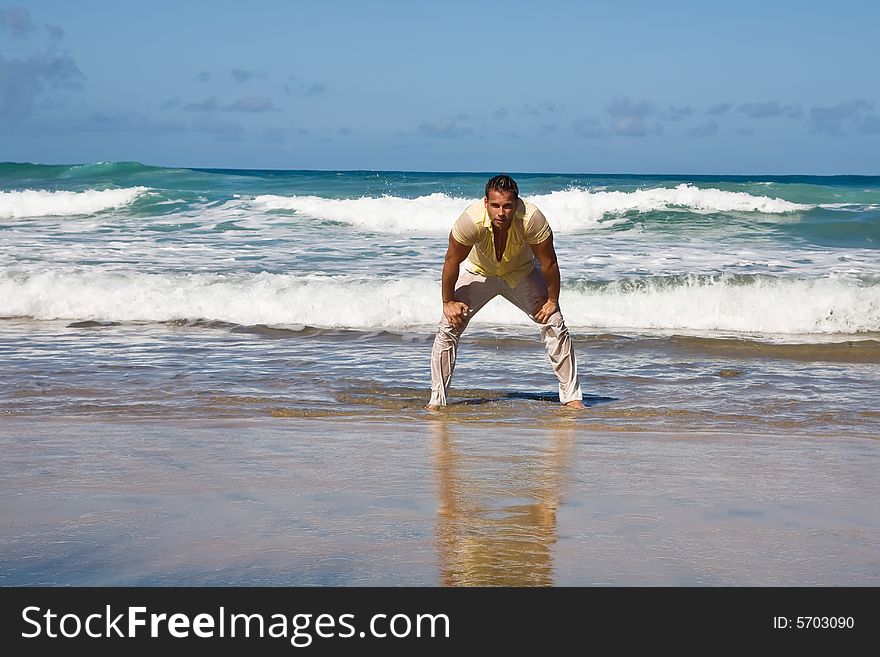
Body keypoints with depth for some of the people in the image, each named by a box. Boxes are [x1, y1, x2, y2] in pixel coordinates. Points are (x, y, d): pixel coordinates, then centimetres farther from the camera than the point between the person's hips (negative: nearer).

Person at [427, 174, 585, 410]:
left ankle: (571, 397, 6)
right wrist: (448, 302, -11)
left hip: (522, 272, 1)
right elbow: (452, 262, -20)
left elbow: (548, 263, -20)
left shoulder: (532, 219, -37)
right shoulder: (471, 220, -37)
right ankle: (436, 399, 1)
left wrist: (552, 301, -10)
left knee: (555, 326, -7)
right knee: (449, 327, -11)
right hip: (479, 273, 0)